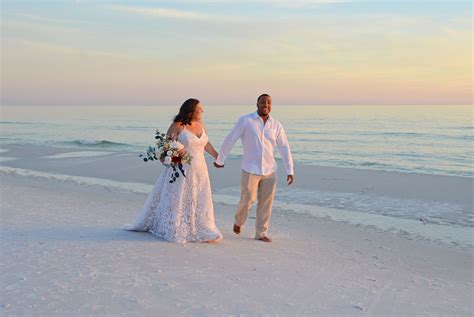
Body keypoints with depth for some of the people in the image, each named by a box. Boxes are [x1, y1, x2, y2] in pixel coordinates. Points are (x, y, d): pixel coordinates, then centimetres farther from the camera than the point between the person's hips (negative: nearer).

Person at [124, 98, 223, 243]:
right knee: (176, 199, 6)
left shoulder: (200, 124, 6)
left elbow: (206, 143, 18)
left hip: (199, 170, 6)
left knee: (199, 201, 9)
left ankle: (202, 231, 20)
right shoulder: (177, 126, -12)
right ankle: (172, 230, 20)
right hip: (181, 170, -5)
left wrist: (218, 157, 23)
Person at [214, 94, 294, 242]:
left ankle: (261, 233, 19)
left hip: (269, 170, 3)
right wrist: (219, 160, 3)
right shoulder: (245, 120, -7)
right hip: (250, 169, -3)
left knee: (266, 203, 5)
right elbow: (230, 140, -3)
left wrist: (290, 171, 3)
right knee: (247, 200, 1)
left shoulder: (276, 125, 3)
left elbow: (284, 148, 7)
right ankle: (239, 221, 32)